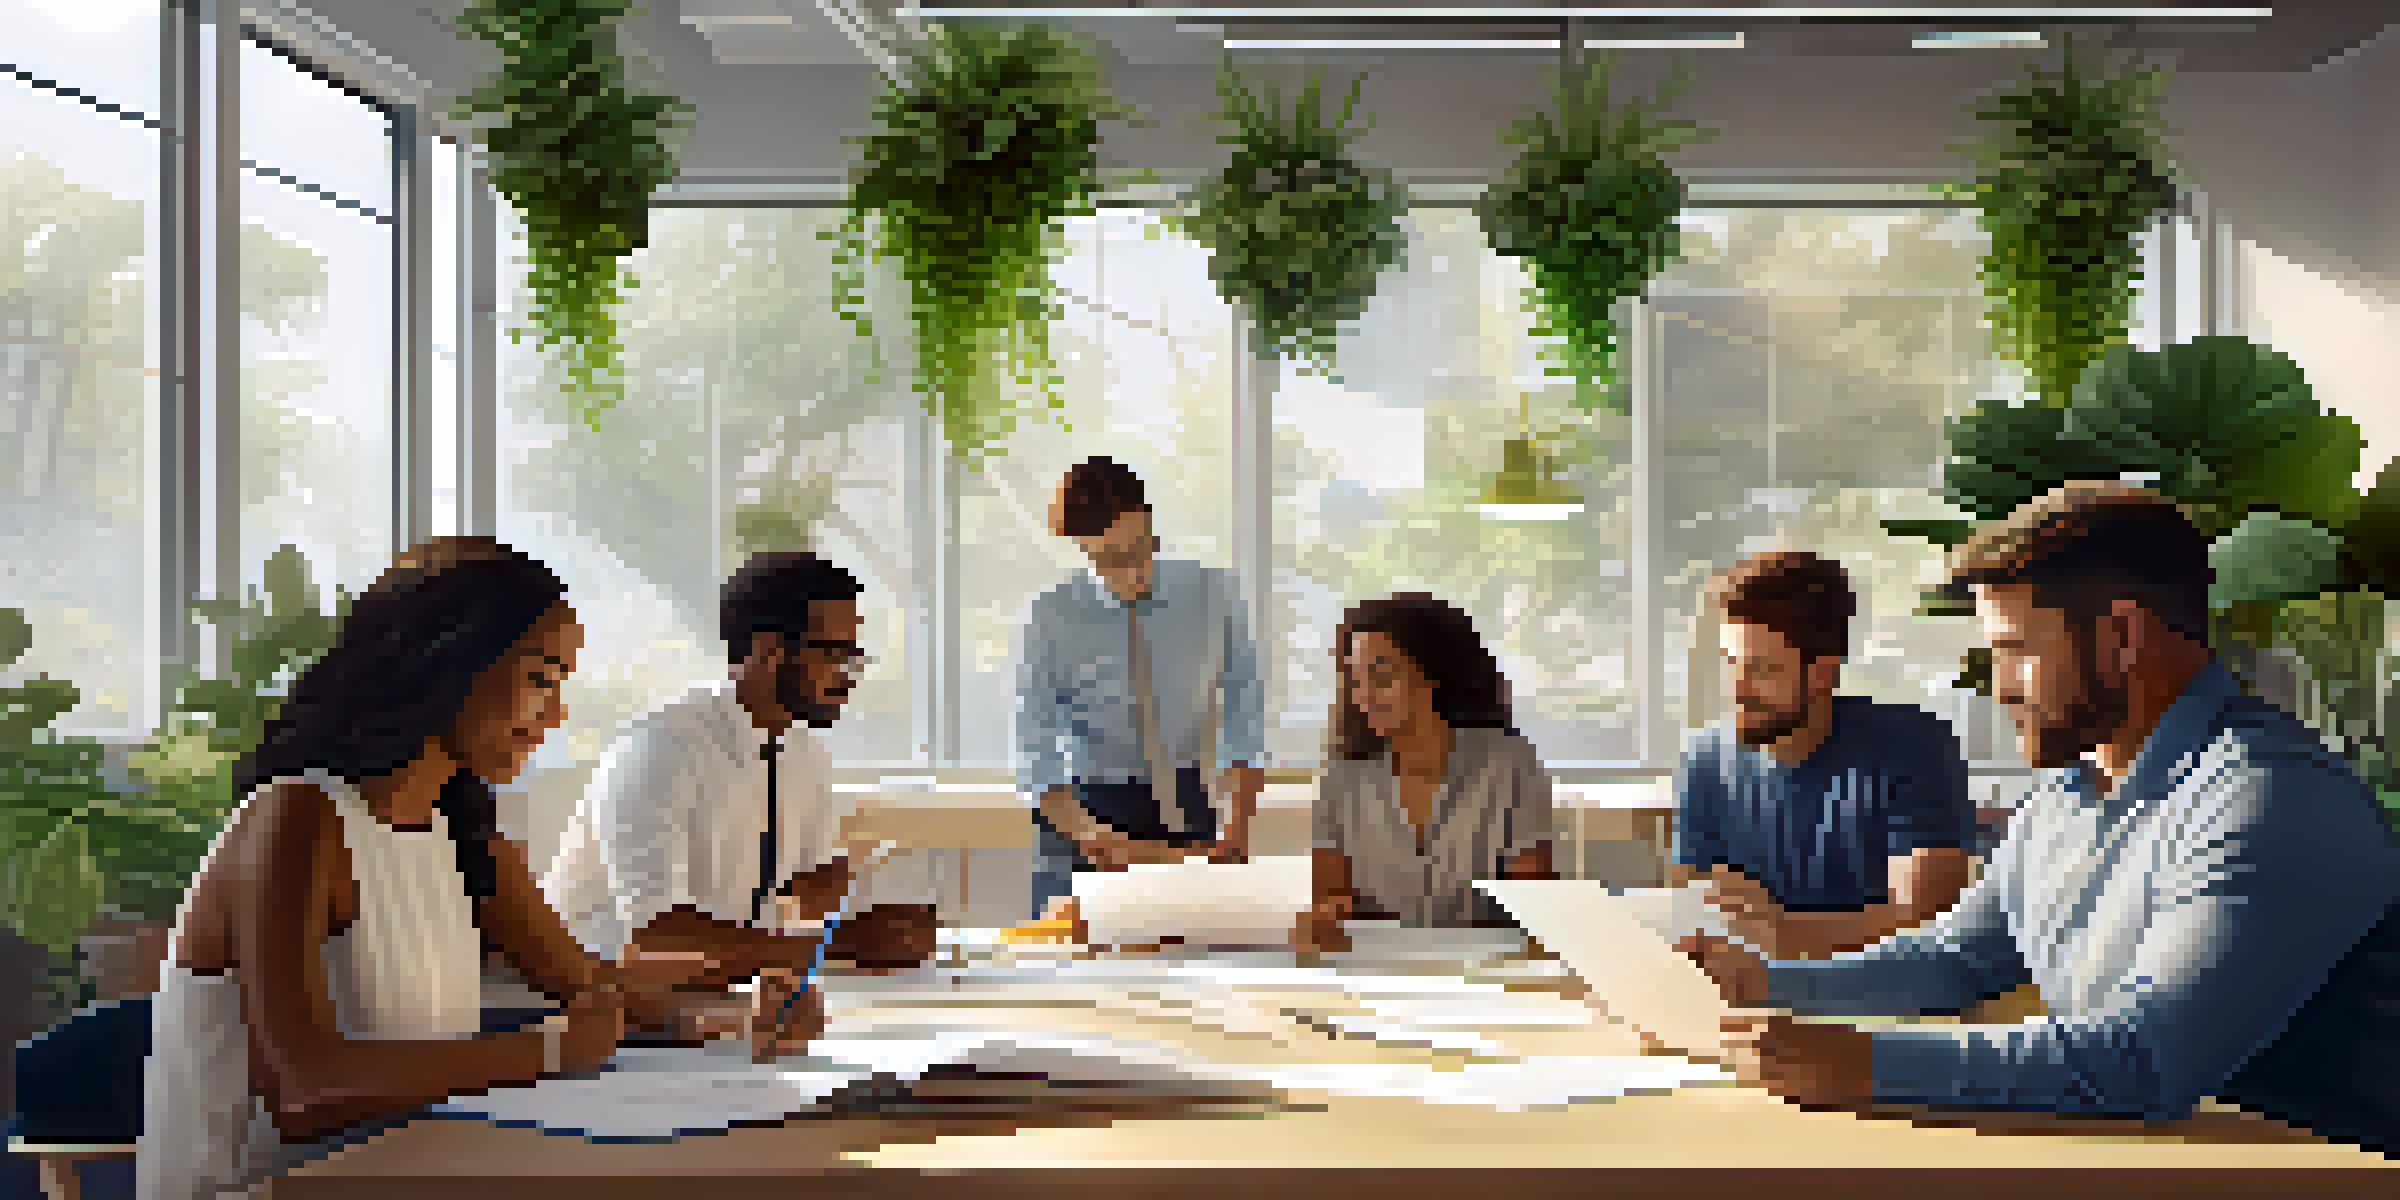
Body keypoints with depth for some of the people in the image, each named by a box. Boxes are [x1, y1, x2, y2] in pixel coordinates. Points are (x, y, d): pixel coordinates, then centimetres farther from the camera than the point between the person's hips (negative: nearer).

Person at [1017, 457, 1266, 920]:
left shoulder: (1211, 595, -4)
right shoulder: (1052, 618, -9)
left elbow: (1245, 724, -2)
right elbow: (1036, 761, -10)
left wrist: (1235, 834, -15)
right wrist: (1100, 842, -24)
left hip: (1184, 803, 1)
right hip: (1084, 808, -1)